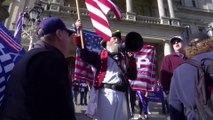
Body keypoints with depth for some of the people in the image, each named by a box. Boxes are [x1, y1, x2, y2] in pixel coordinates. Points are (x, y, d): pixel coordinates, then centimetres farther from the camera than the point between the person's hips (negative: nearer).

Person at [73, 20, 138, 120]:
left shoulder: (124, 58, 21)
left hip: (121, 94, 5)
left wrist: (131, 59, 5)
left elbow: (133, 76, 16)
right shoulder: (100, 56, 10)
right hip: (107, 92, -4)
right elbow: (84, 53, -4)